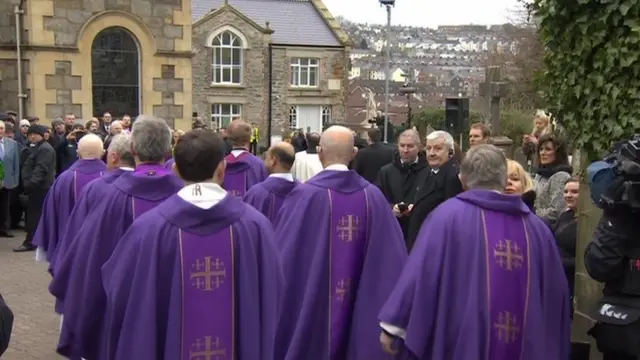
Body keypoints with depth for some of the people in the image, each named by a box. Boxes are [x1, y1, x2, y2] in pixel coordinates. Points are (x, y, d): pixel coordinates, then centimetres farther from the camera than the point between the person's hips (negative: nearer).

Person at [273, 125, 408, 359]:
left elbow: (283, 253, -14)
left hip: (311, 305, -3)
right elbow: (392, 255, -3)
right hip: (356, 309, 3)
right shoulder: (372, 195, -6)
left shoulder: (306, 195, -16)